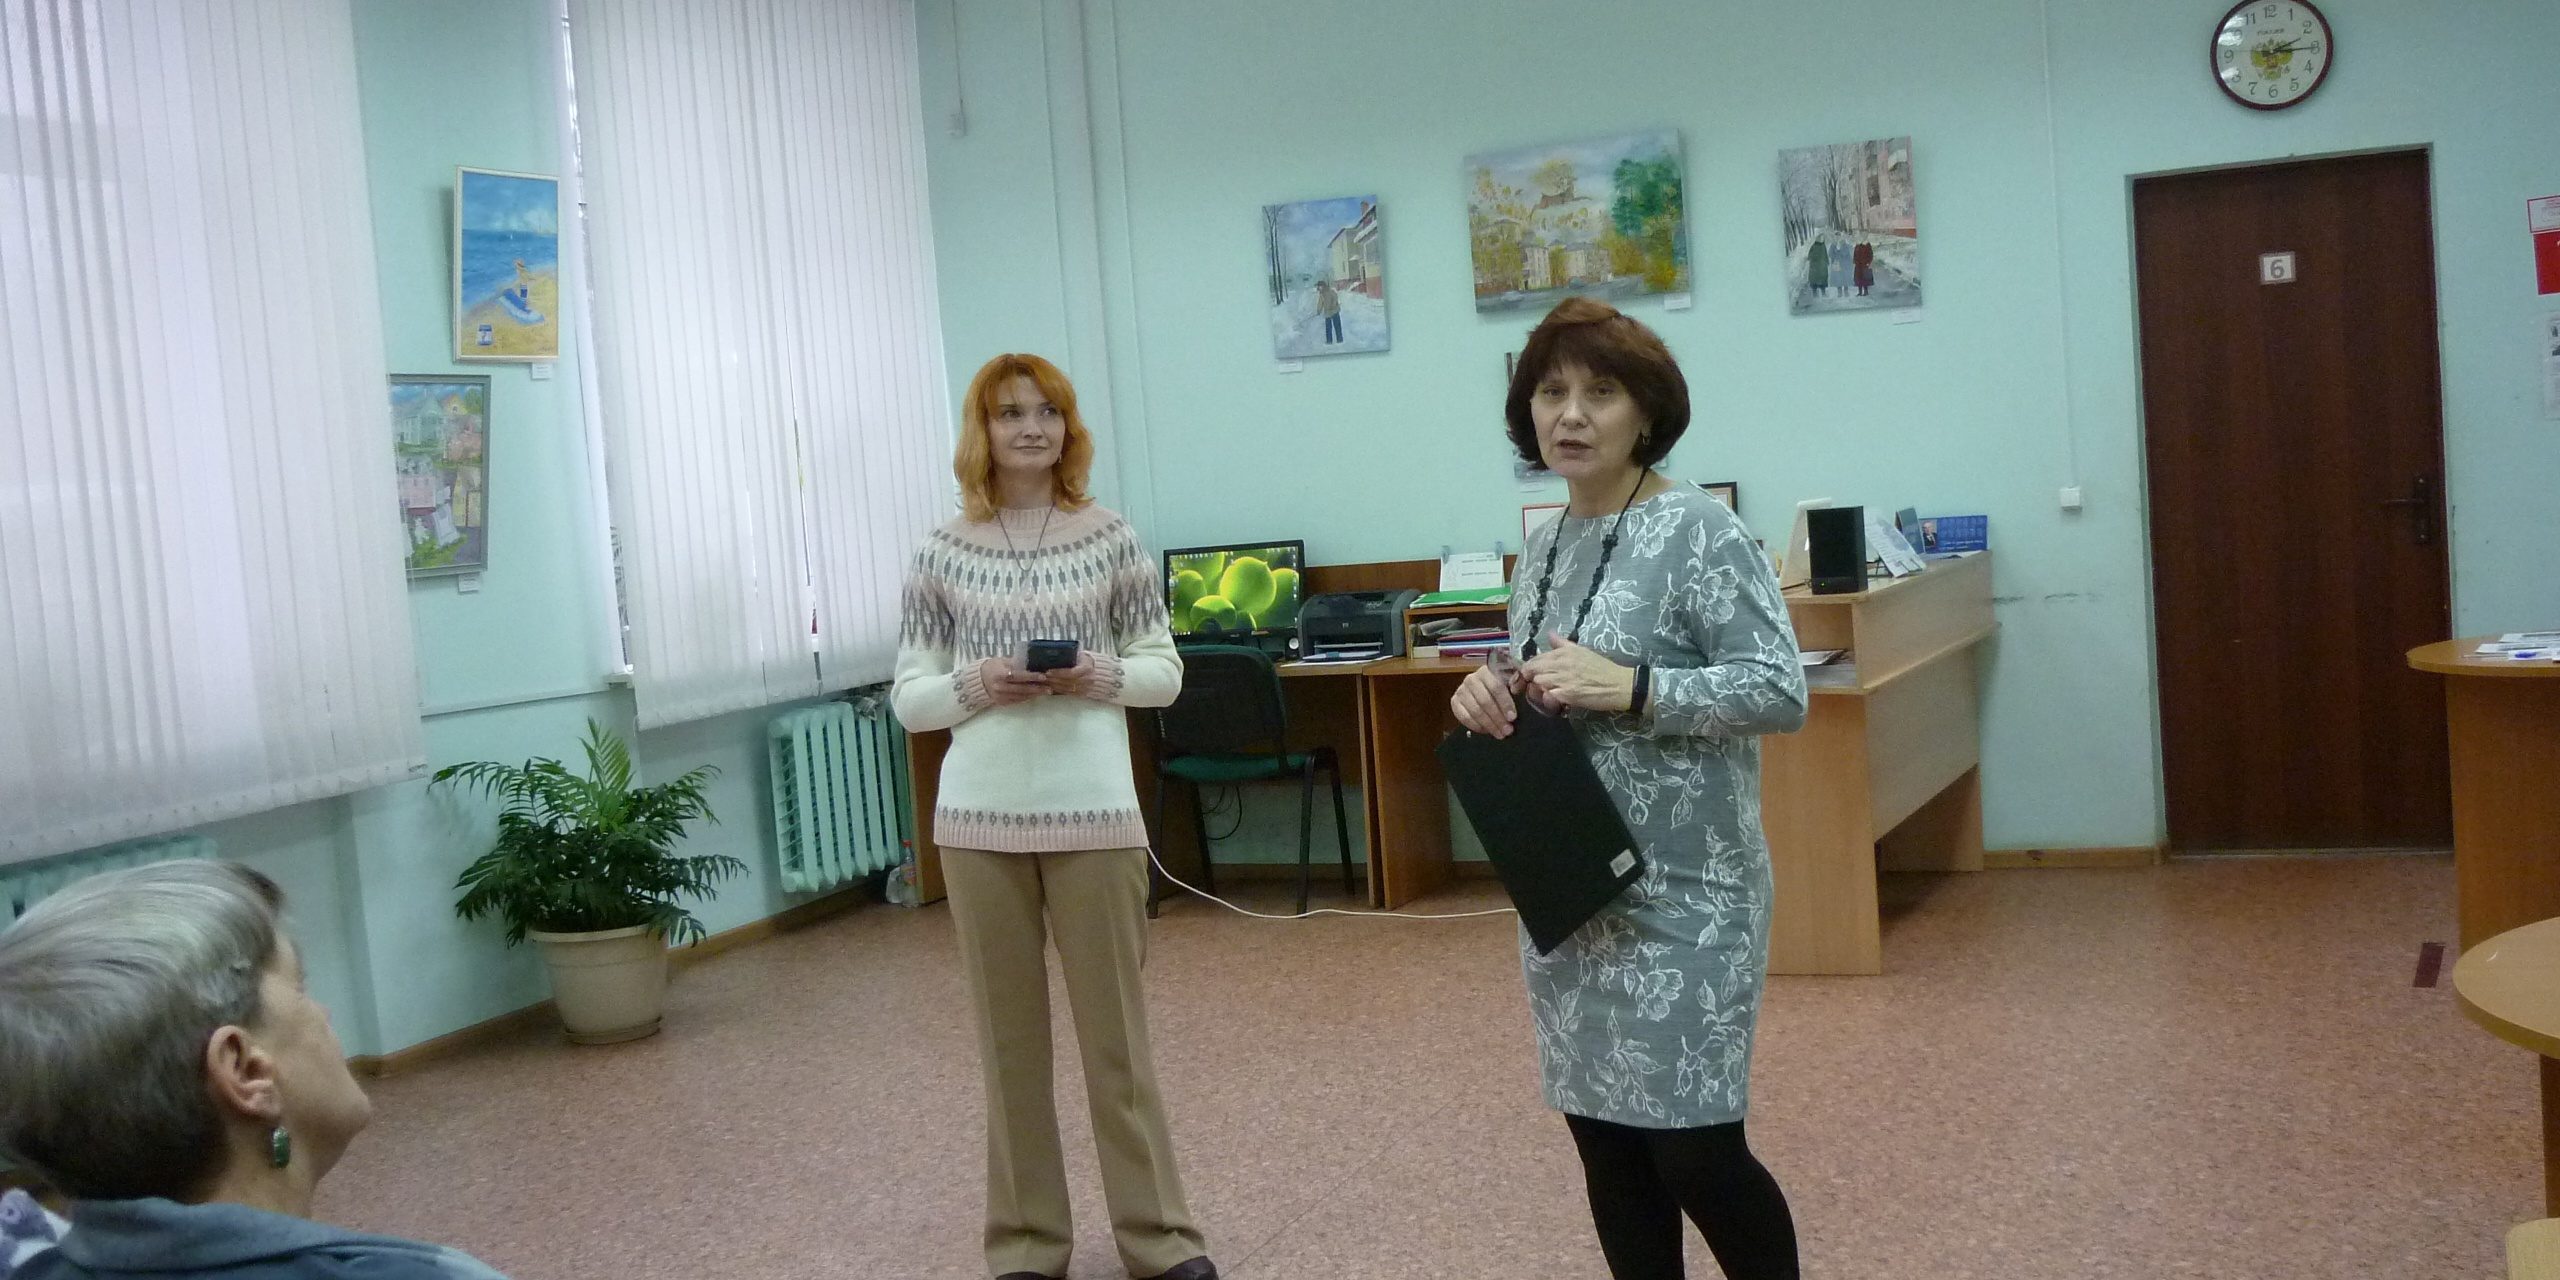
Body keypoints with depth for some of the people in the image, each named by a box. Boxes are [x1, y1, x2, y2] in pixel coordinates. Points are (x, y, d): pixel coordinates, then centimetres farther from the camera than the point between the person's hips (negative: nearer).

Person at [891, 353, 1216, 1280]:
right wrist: (972, 686, -14)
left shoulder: (1111, 539, 2)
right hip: (980, 820, 1)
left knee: (1116, 1030, 5)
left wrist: (1107, 676, -13)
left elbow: (1167, 672, 7)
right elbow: (908, 698, 5)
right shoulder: (943, 552, 3)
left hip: (1093, 813, -1)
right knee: (1008, 1034, 8)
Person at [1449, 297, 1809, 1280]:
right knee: (1605, 1144, 11)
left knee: (1694, 1152, -4)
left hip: (1680, 895, -7)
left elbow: (1781, 691, -15)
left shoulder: (1700, 531, -10)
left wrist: (1632, 687, -24)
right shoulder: (1543, 549, 12)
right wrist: (1491, 699, -2)